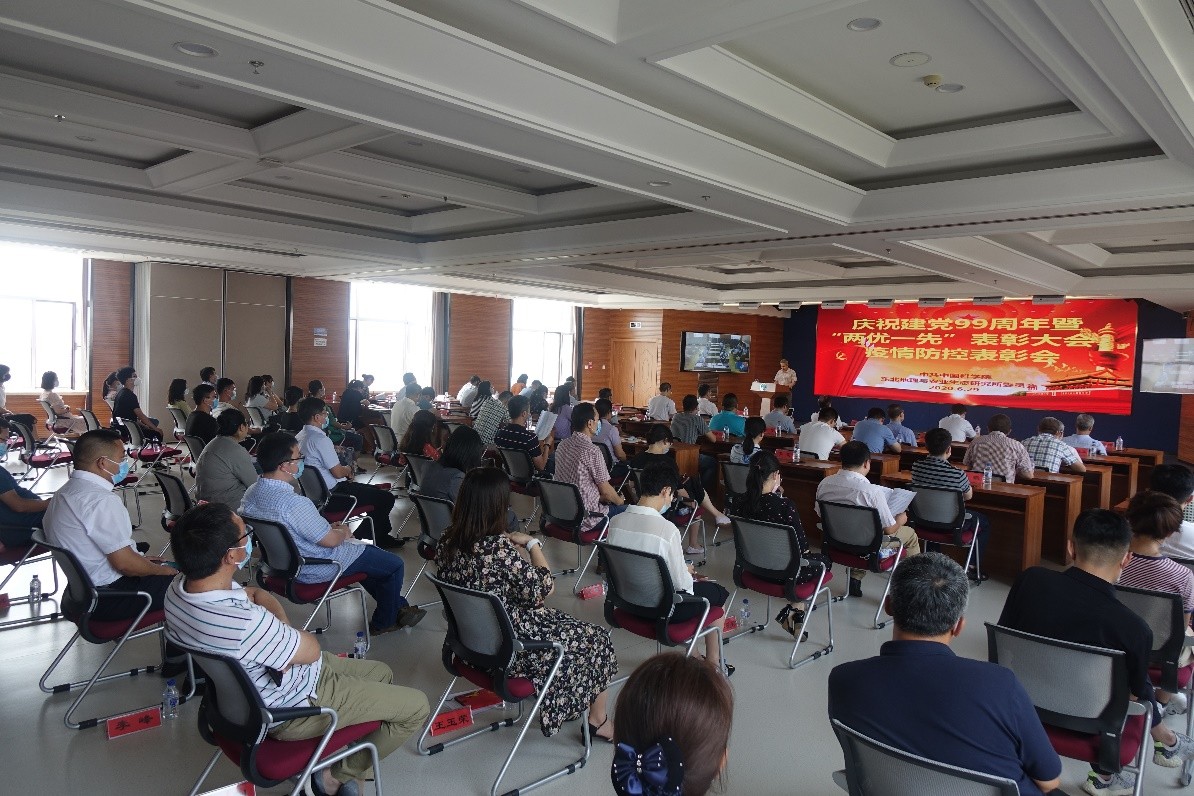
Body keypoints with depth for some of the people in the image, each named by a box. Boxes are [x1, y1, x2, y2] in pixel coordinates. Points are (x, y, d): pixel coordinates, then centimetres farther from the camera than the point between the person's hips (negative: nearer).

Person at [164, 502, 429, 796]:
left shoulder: (180, 588, -13)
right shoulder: (244, 623, -39)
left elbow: (257, 594, 5)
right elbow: (311, 648, -21)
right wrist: (287, 627, -5)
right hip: (291, 709, -8)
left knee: (382, 673, 22)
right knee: (416, 706, 1)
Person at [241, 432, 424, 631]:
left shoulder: (251, 493, -6)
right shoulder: (294, 503, -35)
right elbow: (330, 540, -23)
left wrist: (330, 527, 6)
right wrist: (343, 532, -1)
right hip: (315, 570, -9)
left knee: (368, 550, 28)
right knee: (394, 564, 6)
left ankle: (399, 606, 37)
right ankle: (384, 622, 26)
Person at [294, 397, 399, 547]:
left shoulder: (299, 437, 6)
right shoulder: (320, 439, -24)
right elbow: (338, 473, -21)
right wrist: (349, 468, 0)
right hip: (333, 492, -10)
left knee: (374, 490, 24)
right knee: (386, 498, -5)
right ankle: (379, 538, 11)